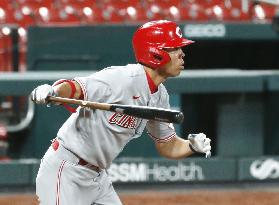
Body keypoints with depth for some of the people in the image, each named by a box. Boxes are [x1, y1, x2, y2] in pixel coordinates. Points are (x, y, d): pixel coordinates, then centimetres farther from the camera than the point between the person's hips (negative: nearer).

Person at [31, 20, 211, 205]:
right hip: (66, 170, -9)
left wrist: (193, 145, -6)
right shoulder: (123, 79, -22)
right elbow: (74, 88, -29)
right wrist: (52, 92, -52)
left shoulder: (160, 96, 6)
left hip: (98, 176, 9)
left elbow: (168, 147, 15)